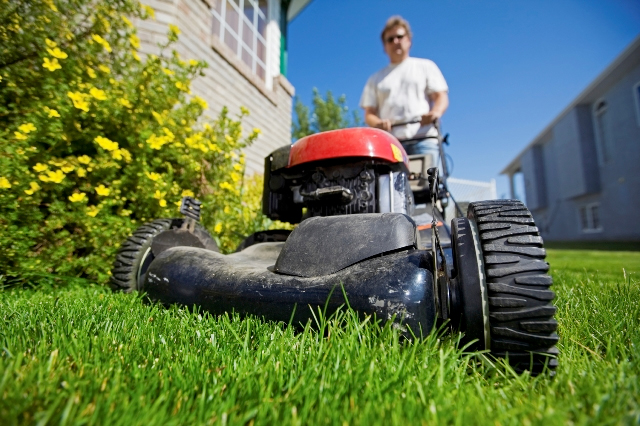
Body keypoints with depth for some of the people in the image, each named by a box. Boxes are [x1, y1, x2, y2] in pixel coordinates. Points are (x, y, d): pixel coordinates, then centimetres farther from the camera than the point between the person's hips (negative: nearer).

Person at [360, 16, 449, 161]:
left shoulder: (426, 66, 21)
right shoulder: (376, 79, 22)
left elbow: (441, 97, 9)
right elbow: (369, 113, 12)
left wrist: (435, 112, -14)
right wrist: (378, 123, -11)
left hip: (423, 139, 0)